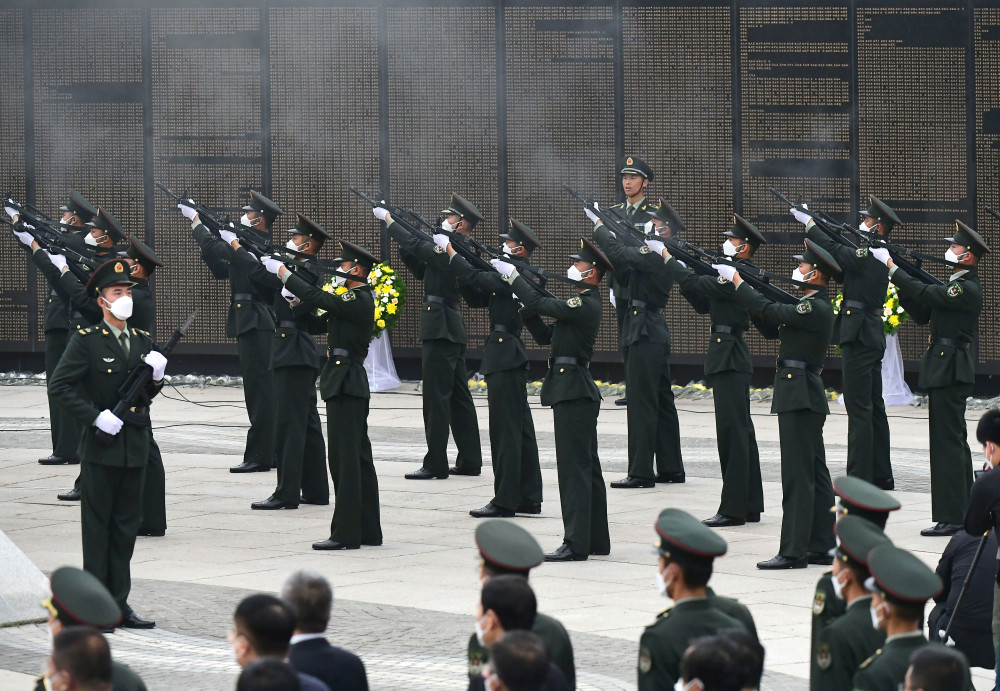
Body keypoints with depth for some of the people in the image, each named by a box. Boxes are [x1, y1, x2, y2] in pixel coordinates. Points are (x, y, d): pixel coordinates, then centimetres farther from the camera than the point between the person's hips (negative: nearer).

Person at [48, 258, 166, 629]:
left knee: (126, 527, 9)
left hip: (135, 446, 6)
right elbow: (60, 385, -13)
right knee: (97, 526, 1)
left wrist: (156, 377, -3)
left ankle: (119, 604, 16)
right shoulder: (87, 340, -8)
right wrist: (95, 416, -19)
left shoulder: (142, 341, 11)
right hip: (101, 447, -6)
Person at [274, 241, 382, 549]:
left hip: (345, 384, -11)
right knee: (359, 458, 12)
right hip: (349, 383, 11)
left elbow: (317, 298, -20)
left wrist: (283, 272, -11)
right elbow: (318, 323, 18)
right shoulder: (358, 300, 16)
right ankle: (369, 531, 17)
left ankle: (345, 533, -7)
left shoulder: (358, 301, -15)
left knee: (344, 459, -8)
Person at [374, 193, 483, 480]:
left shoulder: (448, 250, -15)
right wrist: (404, 245, 11)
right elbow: (422, 270, 21)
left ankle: (435, 465, -6)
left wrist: (388, 219, -5)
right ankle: (470, 461, 17)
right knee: (459, 396, 13)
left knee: (435, 397, -7)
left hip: (439, 329, -10)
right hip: (453, 329, 10)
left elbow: (416, 245, -17)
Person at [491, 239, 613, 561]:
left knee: (574, 468, -9)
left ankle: (576, 544, -9)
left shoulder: (586, 305, -15)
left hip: (573, 392, -11)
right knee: (588, 468, 13)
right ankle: (597, 540, 19)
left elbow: (541, 304, -20)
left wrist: (512, 275, -9)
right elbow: (545, 335, 18)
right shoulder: (583, 304, 17)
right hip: (577, 392, 11)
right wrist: (526, 308, 7)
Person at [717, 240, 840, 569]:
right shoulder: (812, 306, 16)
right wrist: (747, 289, 10)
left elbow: (771, 313, -20)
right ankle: (823, 546, 15)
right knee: (815, 474, 11)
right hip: (804, 396, 11)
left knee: (797, 476, -9)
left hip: (800, 396, -11)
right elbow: (771, 328, 19)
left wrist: (737, 281, -10)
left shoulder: (816, 308, -15)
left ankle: (793, 551, -9)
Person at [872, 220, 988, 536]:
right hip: (948, 370, 11)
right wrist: (901, 283, 6)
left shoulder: (967, 289, -15)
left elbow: (926, 294, -23)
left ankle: (951, 518, -8)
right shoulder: (956, 285, 17)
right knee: (954, 442, 14)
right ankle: (964, 513, 21)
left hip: (950, 371, -11)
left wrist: (891, 265, -16)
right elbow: (922, 313, 17)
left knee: (947, 442, -9)